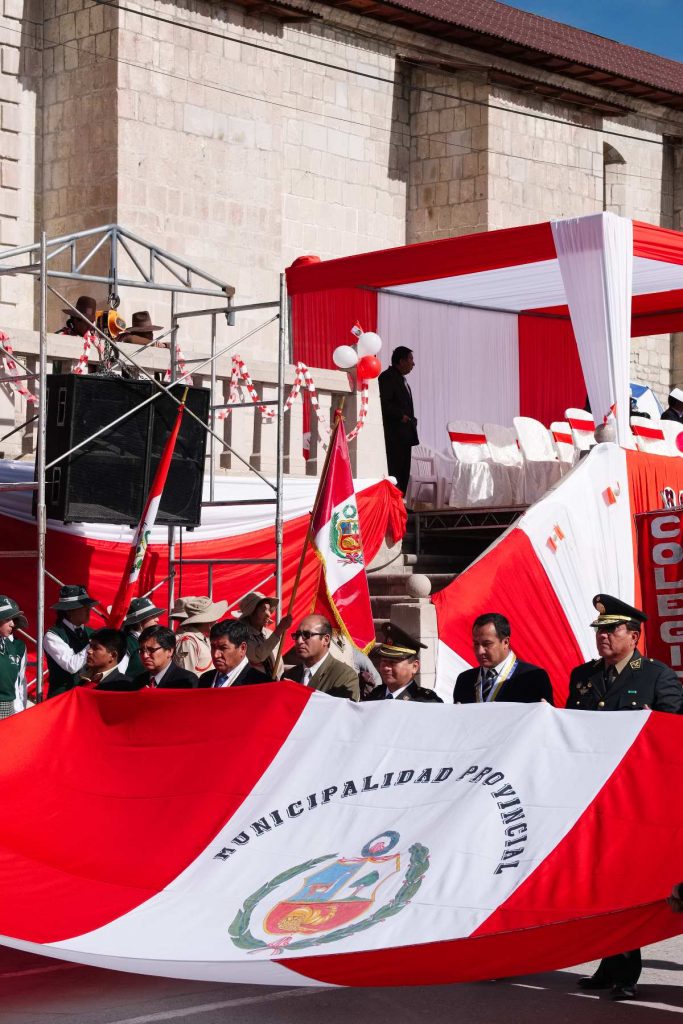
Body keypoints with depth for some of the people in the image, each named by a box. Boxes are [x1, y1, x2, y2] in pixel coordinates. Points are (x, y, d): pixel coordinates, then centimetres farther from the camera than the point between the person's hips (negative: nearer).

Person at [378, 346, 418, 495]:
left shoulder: (401, 379, 21)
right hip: (394, 434, -10)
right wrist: (401, 416, -16)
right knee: (394, 472, -12)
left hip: (404, 435, 10)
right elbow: (384, 403, -18)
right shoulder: (387, 377, -9)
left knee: (403, 472, 8)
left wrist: (411, 420, 12)